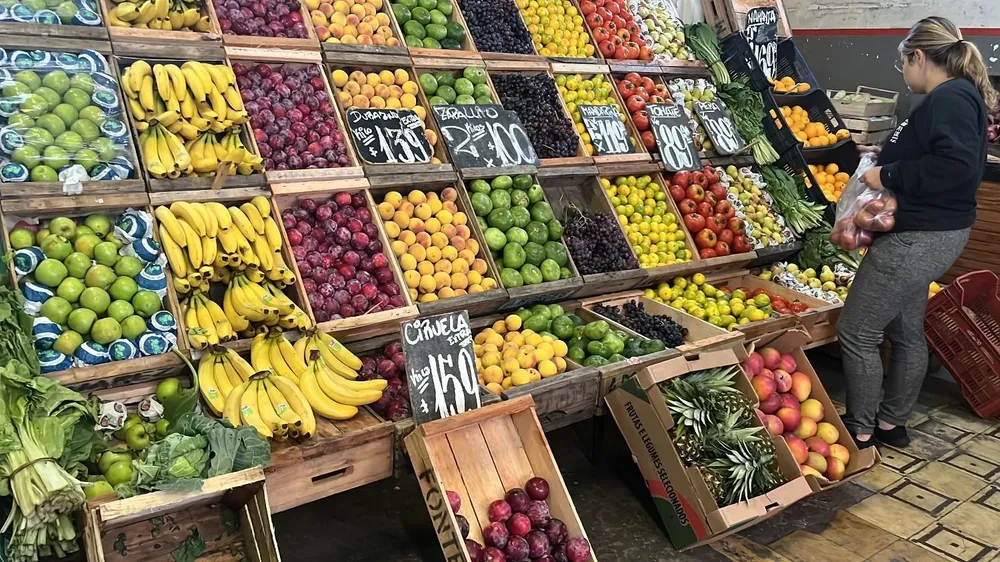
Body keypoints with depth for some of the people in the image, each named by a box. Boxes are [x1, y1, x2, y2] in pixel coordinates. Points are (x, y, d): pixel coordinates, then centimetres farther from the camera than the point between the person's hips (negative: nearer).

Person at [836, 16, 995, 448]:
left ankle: (860, 430, 12)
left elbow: (958, 167, -31)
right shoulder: (956, 97, 13)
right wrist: (884, 159, 8)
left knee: (856, 332, -2)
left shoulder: (949, 98, -18)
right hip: (922, 235, 11)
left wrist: (888, 176, -22)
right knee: (906, 331, 18)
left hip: (919, 239, -11)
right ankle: (891, 423, 32)